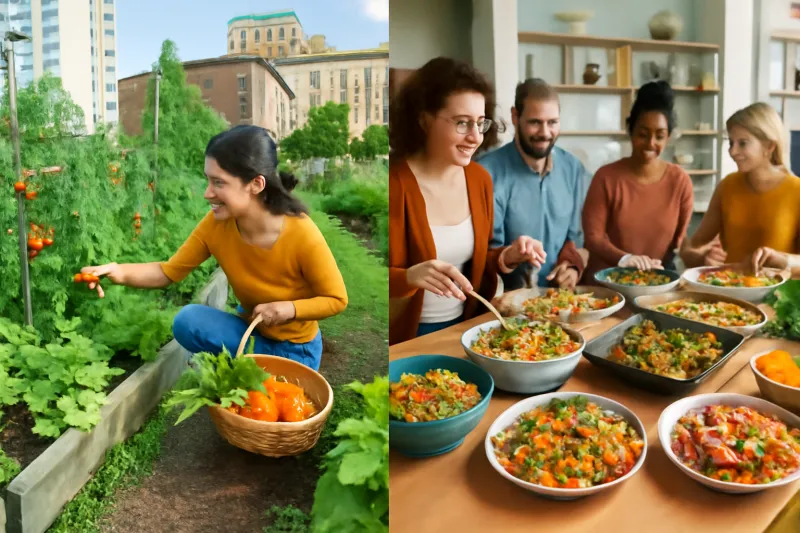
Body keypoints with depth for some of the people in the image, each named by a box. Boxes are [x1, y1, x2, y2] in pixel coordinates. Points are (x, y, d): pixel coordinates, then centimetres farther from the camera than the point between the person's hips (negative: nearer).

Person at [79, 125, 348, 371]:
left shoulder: (302, 235, -31)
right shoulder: (216, 224, -18)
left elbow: (336, 299, -17)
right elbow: (169, 271, -8)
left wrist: (290, 309, -32)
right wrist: (119, 271, -25)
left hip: (295, 349, -3)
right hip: (249, 331, 3)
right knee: (187, 321, -23)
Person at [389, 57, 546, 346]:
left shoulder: (480, 178, 2)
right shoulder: (394, 184, -17)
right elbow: (393, 275, -15)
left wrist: (506, 257, -7)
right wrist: (411, 277, -34)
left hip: (464, 325, 5)